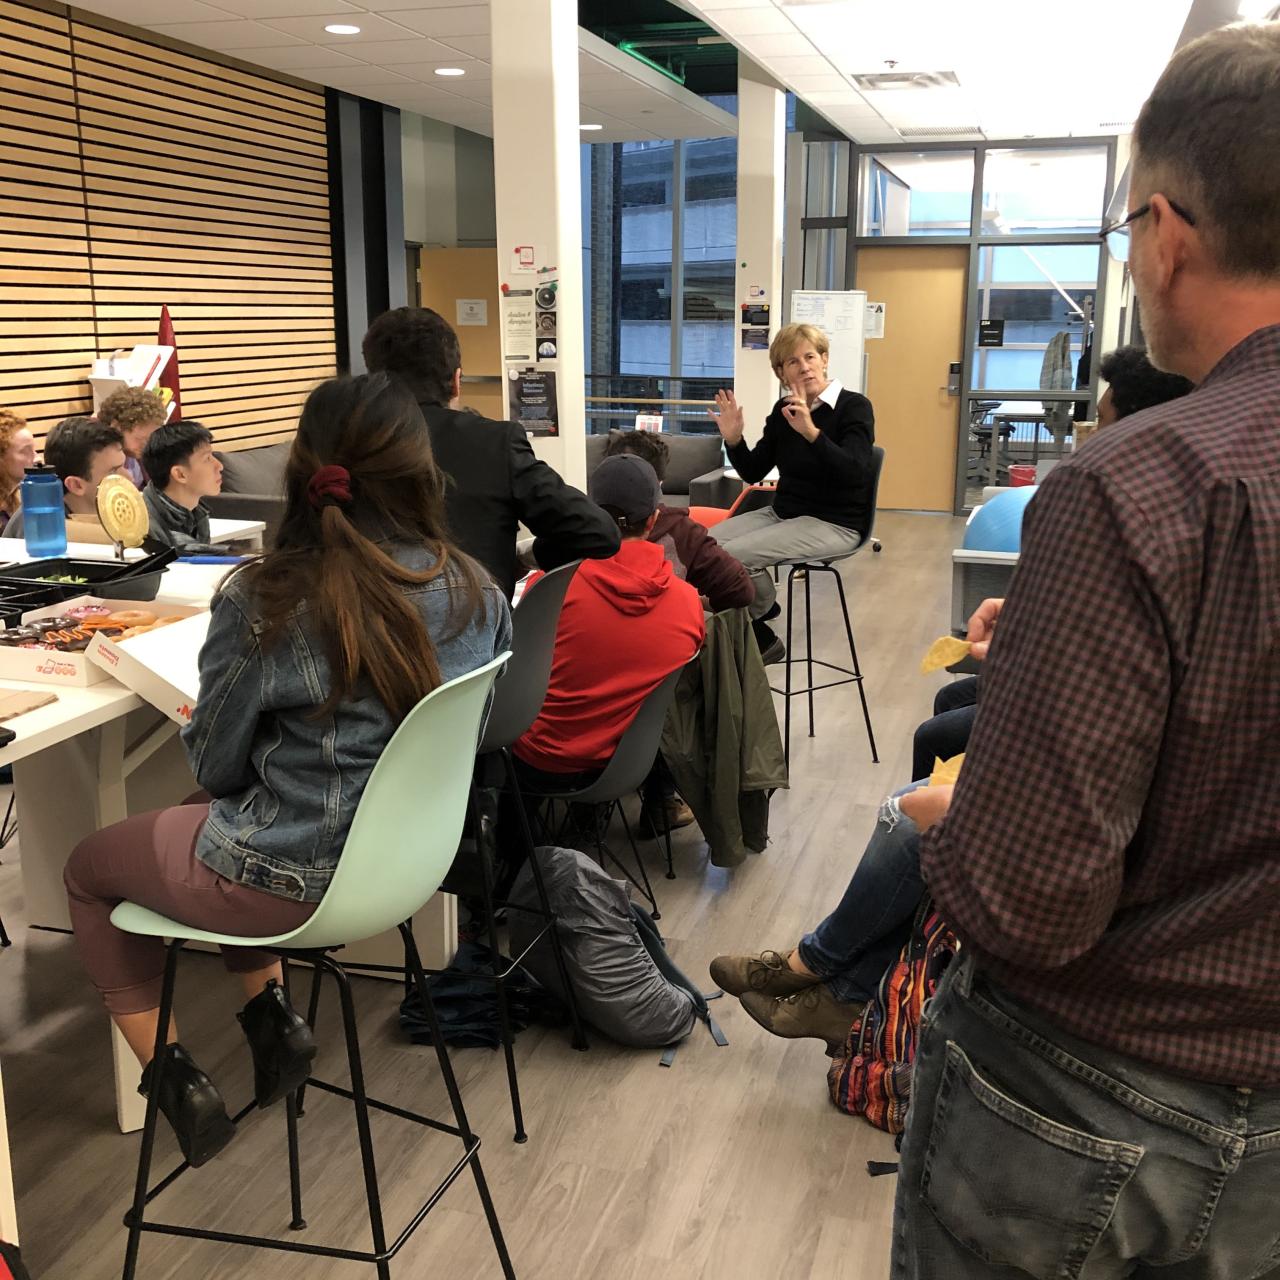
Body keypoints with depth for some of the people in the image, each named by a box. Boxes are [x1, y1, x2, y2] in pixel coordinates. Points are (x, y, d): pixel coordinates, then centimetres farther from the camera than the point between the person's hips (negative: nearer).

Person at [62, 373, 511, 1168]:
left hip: (296, 877, -5)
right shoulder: (475, 592, -11)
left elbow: (215, 765, -10)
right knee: (238, 823, 34)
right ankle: (271, 1015, 26)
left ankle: (176, 1078, 19)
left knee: (89, 869, 23)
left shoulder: (265, 601, -23)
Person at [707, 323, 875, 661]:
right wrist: (733, 439, -10)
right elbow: (753, 473, 9)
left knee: (732, 555, -24)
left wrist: (811, 432, -40)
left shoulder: (854, 406, -11)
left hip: (834, 524, -7)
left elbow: (854, 472, -27)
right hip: (783, 513, 7)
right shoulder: (783, 410, 7)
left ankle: (762, 640, 1)